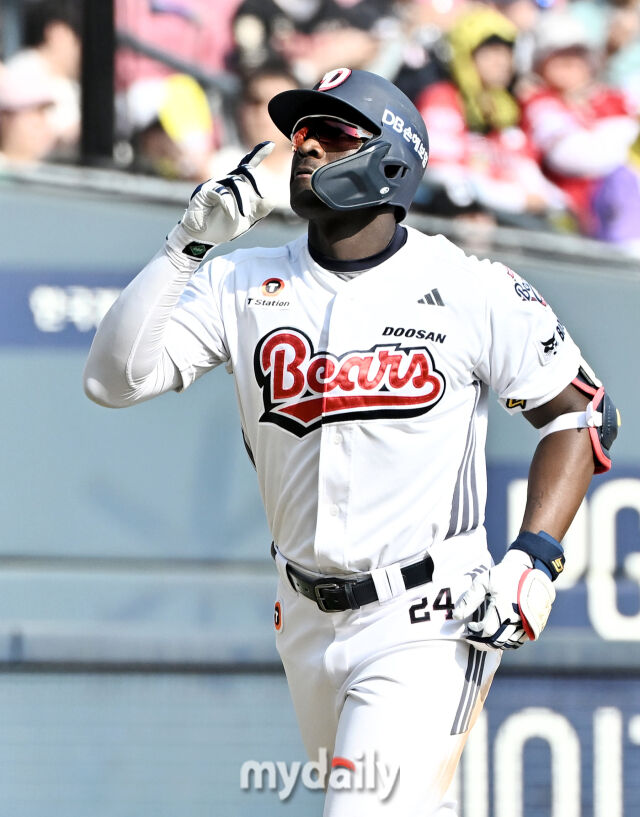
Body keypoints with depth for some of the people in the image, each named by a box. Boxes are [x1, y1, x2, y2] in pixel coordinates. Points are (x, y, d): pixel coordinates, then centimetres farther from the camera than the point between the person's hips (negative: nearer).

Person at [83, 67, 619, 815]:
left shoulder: (469, 291, -7)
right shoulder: (242, 284, 1)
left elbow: (581, 415, 1)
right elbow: (115, 379, -8)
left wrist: (534, 563, -10)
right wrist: (187, 244, -15)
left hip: (428, 622, -5)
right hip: (310, 623, 5)